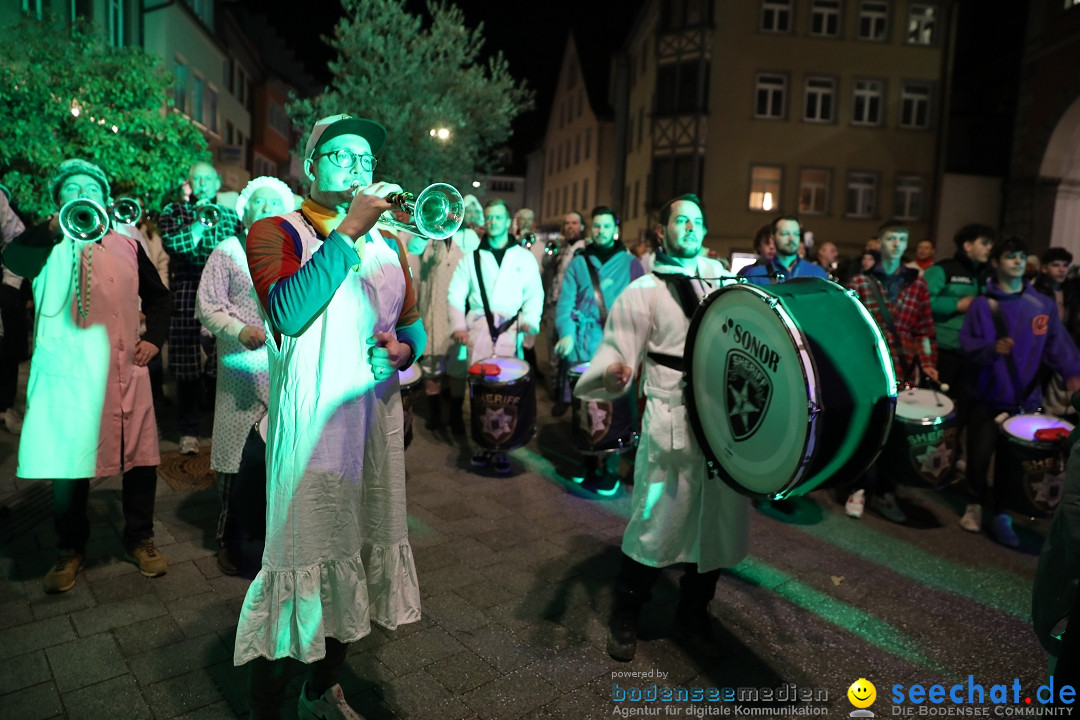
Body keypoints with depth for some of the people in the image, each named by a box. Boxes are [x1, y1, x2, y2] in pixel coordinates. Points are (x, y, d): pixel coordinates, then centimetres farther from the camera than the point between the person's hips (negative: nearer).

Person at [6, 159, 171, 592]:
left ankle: (139, 540, 22)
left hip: (123, 368, 2)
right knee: (68, 460, 3)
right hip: (65, 370, -2)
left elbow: (157, 296, 20)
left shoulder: (126, 244, 14)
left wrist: (153, 338, 7)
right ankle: (70, 549, 22)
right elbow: (15, 260, -15)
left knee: (140, 458, 3)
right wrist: (56, 229, -29)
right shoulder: (47, 242, 7)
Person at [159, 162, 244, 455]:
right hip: (188, 299, -1)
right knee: (189, 367, -2)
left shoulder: (231, 216, 18)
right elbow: (172, 243, -7)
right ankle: (189, 431, 9)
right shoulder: (174, 212, 11)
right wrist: (201, 222, -11)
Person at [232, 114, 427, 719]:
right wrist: (349, 230, -19)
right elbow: (288, 313, -21)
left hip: (378, 421, 6)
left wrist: (402, 350, -4)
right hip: (310, 430, -6)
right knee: (302, 566, -1)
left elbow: (414, 325, 19)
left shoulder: (388, 243, 16)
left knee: (353, 561, 15)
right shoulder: (277, 232, -2)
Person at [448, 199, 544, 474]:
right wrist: (458, 325, -7)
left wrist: (529, 319, -12)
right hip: (479, 329, 1)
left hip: (511, 330, -1)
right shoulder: (472, 258, 16)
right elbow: (455, 294, 9)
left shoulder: (524, 257, 14)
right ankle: (483, 443, 6)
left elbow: (534, 293, 7)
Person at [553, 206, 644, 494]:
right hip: (583, 346, 2)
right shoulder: (578, 262, 14)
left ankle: (609, 469, 3)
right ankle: (588, 463, 16)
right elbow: (565, 300, 5)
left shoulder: (631, 264, 9)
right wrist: (566, 333, -12)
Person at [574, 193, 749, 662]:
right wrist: (610, 373, -30)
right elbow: (617, 351, -8)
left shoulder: (723, 279, 14)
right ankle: (625, 616, 25)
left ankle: (694, 612, 36)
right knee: (656, 523, 1)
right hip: (673, 423, -5)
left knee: (718, 520, 13)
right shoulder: (643, 291, 0)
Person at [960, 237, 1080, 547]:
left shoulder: (1044, 305, 6)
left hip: (1024, 397, 1)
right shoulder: (981, 304, 2)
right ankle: (976, 505, 24)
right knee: (979, 455, 3)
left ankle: (1001, 513, 18)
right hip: (987, 396, -1)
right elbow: (967, 344, -6)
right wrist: (992, 348, -25)